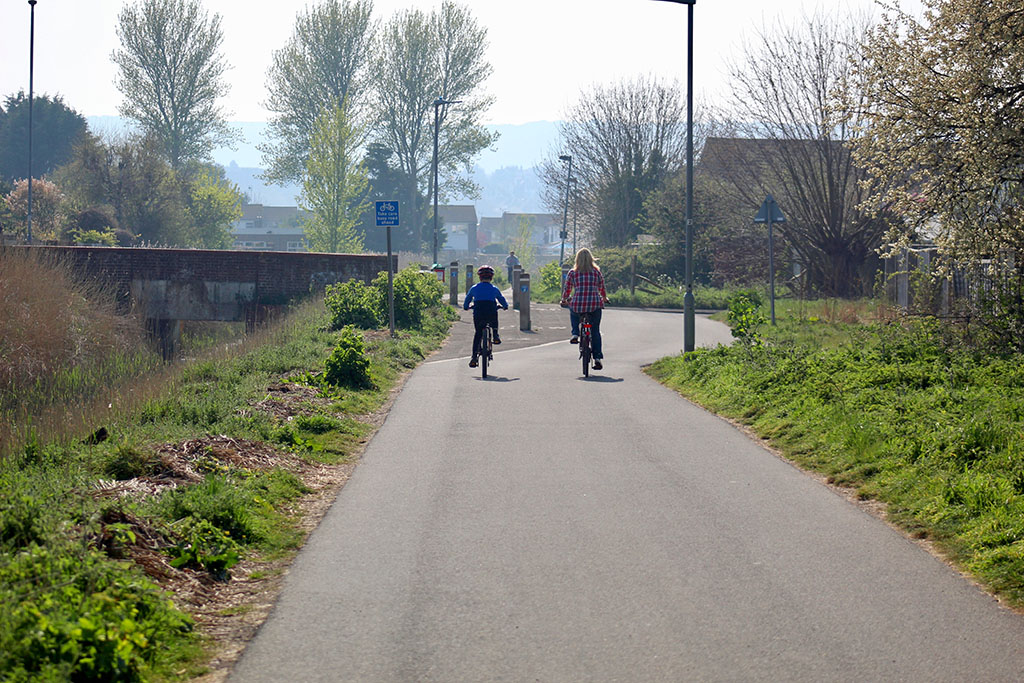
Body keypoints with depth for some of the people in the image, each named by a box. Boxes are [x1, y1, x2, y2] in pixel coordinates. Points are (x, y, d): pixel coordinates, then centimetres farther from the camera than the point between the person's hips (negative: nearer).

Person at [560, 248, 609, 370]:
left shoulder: (572, 273, 2)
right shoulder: (597, 272, 6)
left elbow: (567, 289, 11)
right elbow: (602, 288, 18)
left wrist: (564, 300, 31)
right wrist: (604, 298, 39)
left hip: (578, 304, -1)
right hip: (595, 305, 1)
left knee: (573, 309, 36)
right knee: (595, 331, 14)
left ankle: (575, 334, 21)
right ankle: (597, 359, 7)